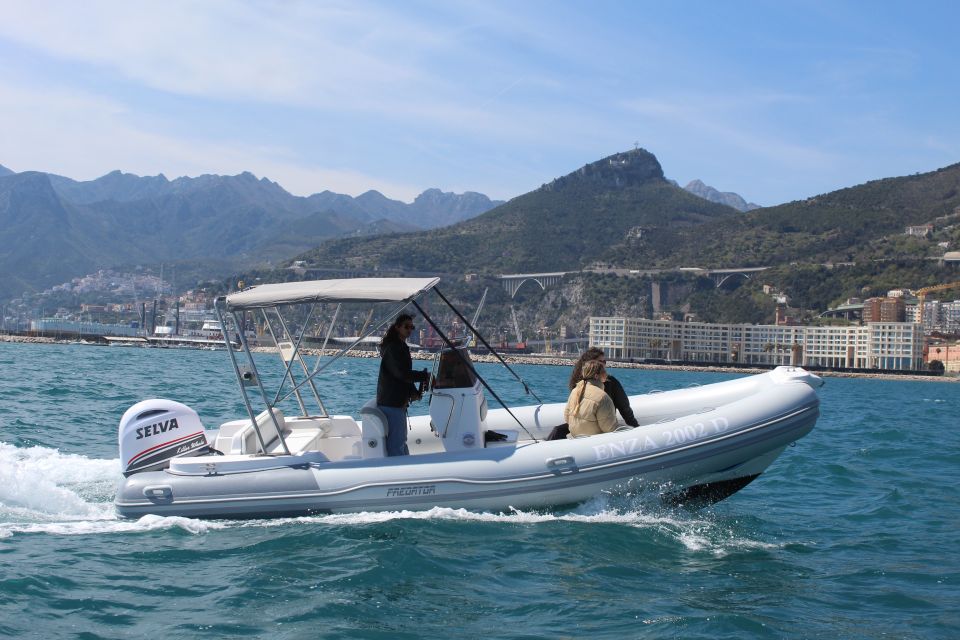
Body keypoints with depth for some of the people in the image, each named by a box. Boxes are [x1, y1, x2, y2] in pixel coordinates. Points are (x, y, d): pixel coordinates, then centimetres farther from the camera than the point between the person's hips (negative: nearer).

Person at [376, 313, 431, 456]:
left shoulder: (401, 347, 18)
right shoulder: (392, 348, -14)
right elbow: (401, 373, -23)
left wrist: (413, 392, 3)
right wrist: (424, 376, -16)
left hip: (399, 402, 11)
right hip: (391, 403, -11)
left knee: (401, 440, 17)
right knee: (396, 445, -12)